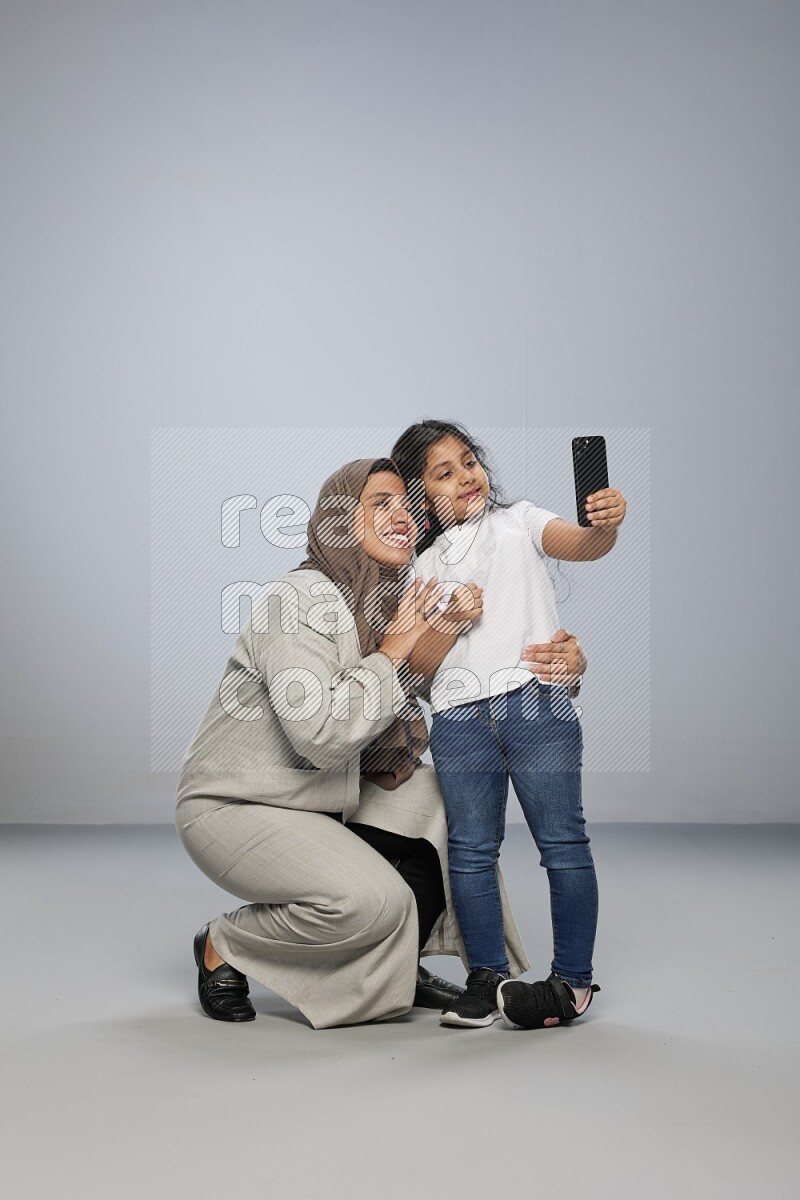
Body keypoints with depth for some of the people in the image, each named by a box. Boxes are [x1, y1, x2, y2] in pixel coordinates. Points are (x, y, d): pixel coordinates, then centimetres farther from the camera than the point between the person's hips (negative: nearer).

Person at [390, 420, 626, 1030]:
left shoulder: (519, 522, 11)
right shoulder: (427, 568, 19)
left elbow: (584, 544, -9)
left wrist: (607, 523, -29)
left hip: (537, 703, -3)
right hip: (459, 719, 3)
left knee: (563, 841, -2)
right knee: (471, 851, 5)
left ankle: (573, 979, 7)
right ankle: (488, 979, 15)